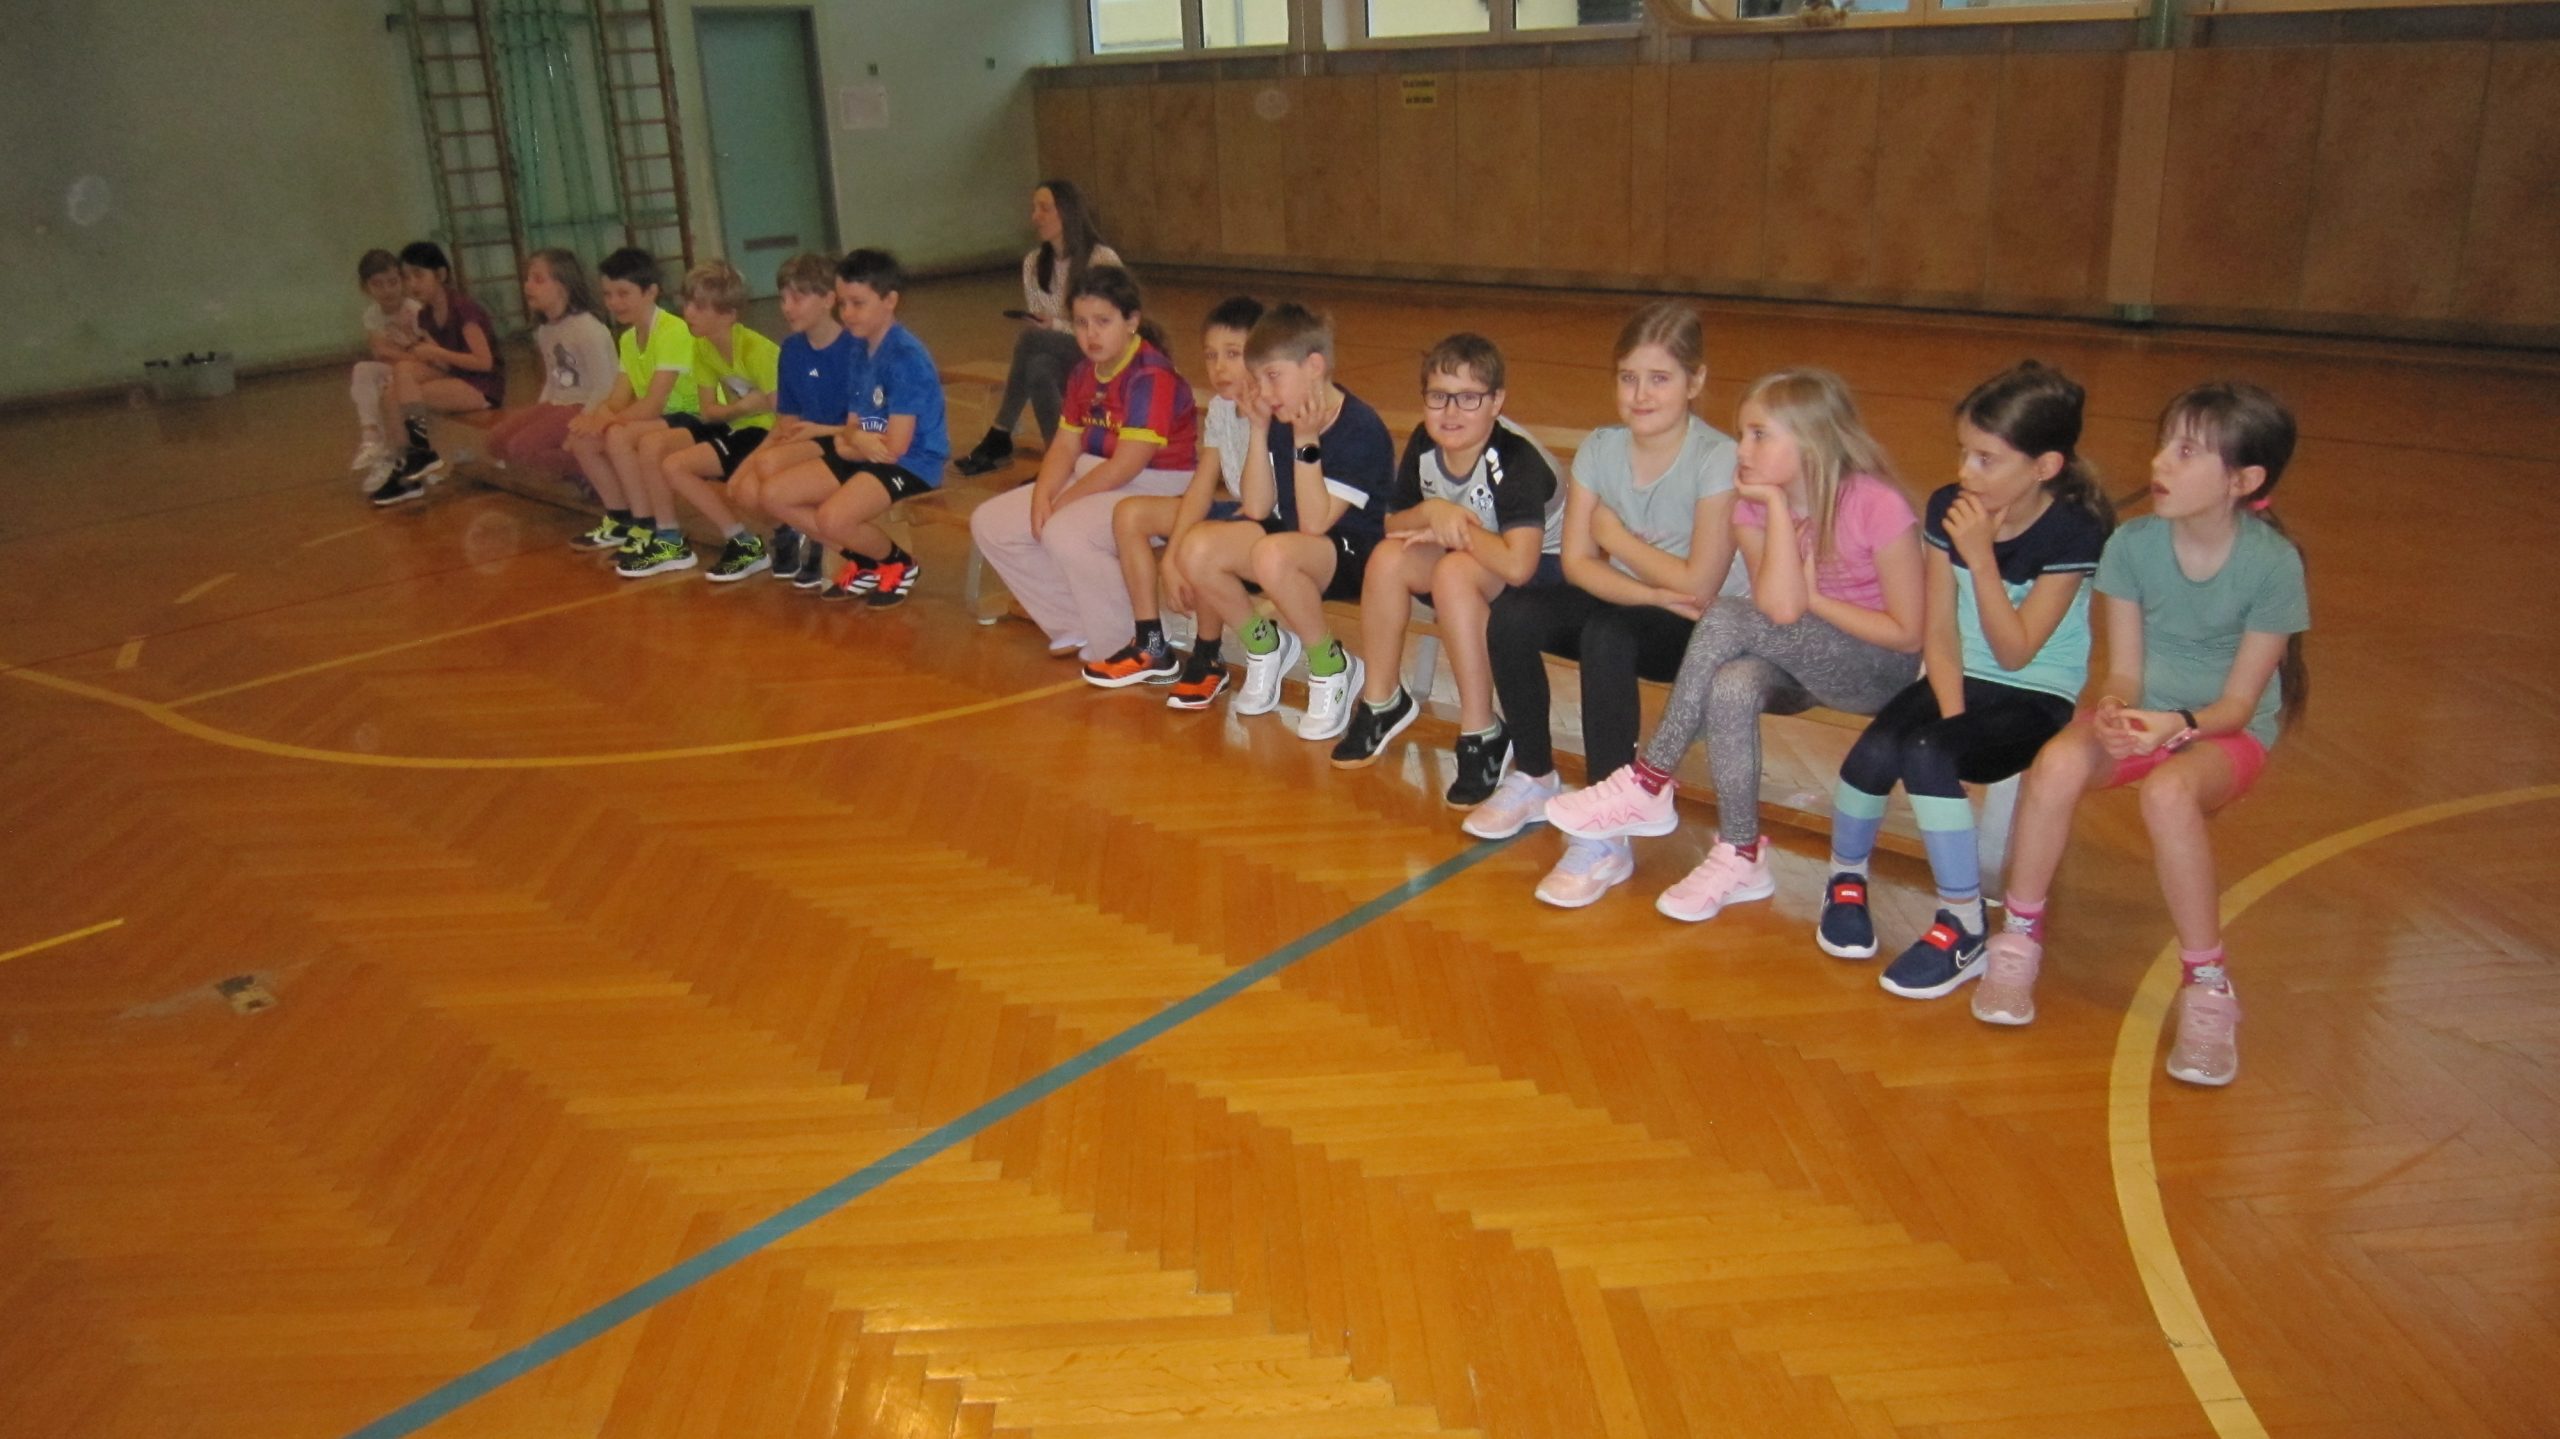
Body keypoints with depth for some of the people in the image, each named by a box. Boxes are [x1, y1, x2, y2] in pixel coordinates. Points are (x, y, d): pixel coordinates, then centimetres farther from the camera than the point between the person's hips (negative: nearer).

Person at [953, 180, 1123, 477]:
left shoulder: (1103, 260, -11)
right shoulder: (1033, 263, 8)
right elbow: (1034, 324, 9)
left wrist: (1056, 326, -23)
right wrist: (1015, 371, -12)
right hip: (1060, 366, 5)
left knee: (1031, 340, -31)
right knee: (1036, 367, -33)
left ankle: (999, 439, -22)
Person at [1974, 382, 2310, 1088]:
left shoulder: (2273, 564, -15)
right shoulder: (2133, 543, -9)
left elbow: (2238, 702, -12)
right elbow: (2124, 671, -6)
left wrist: (2178, 725, -33)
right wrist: (2114, 710, -29)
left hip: (2229, 734, -2)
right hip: (2141, 715, 2)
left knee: (2168, 790, -38)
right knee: (2057, 761, -33)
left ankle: (2206, 984, -20)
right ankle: (2020, 938, -14)